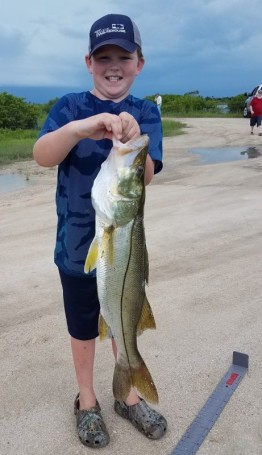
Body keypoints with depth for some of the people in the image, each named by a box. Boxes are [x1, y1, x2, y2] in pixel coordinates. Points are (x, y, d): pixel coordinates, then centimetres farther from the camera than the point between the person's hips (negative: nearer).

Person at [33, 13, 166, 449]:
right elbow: (41, 156, -25)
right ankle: (87, 400, 39)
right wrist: (79, 128, -43)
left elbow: (145, 176, -17)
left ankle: (129, 395, 41)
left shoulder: (146, 113, -3)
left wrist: (131, 141, -38)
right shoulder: (70, 106, -7)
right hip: (78, 245, -1)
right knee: (84, 327, 16)